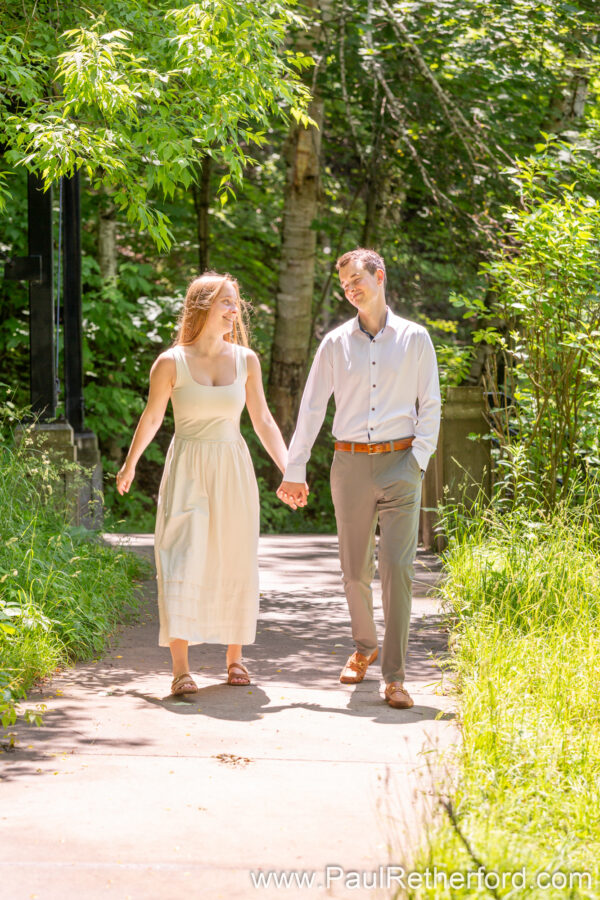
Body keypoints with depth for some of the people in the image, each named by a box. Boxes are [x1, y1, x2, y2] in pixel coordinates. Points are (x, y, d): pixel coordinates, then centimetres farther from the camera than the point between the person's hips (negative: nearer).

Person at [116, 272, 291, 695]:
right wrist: (129, 465, 19)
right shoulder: (171, 363, -6)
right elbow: (152, 417, 8)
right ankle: (181, 668, -13)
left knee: (234, 565, 7)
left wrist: (289, 470, 1)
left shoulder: (245, 360, 3)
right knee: (183, 563, -11)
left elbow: (263, 421, 9)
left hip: (233, 470, 3)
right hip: (187, 472, -3)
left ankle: (235, 657, 22)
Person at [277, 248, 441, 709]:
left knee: (398, 567, -11)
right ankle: (364, 648, 32)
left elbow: (430, 406, 7)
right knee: (355, 570, 7)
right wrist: (295, 471, 6)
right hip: (350, 463, 2)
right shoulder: (336, 343, 8)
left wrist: (418, 460, -5)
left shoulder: (414, 338, 5)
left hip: (400, 463, -2)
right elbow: (312, 408, 8)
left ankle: (395, 676, -9)